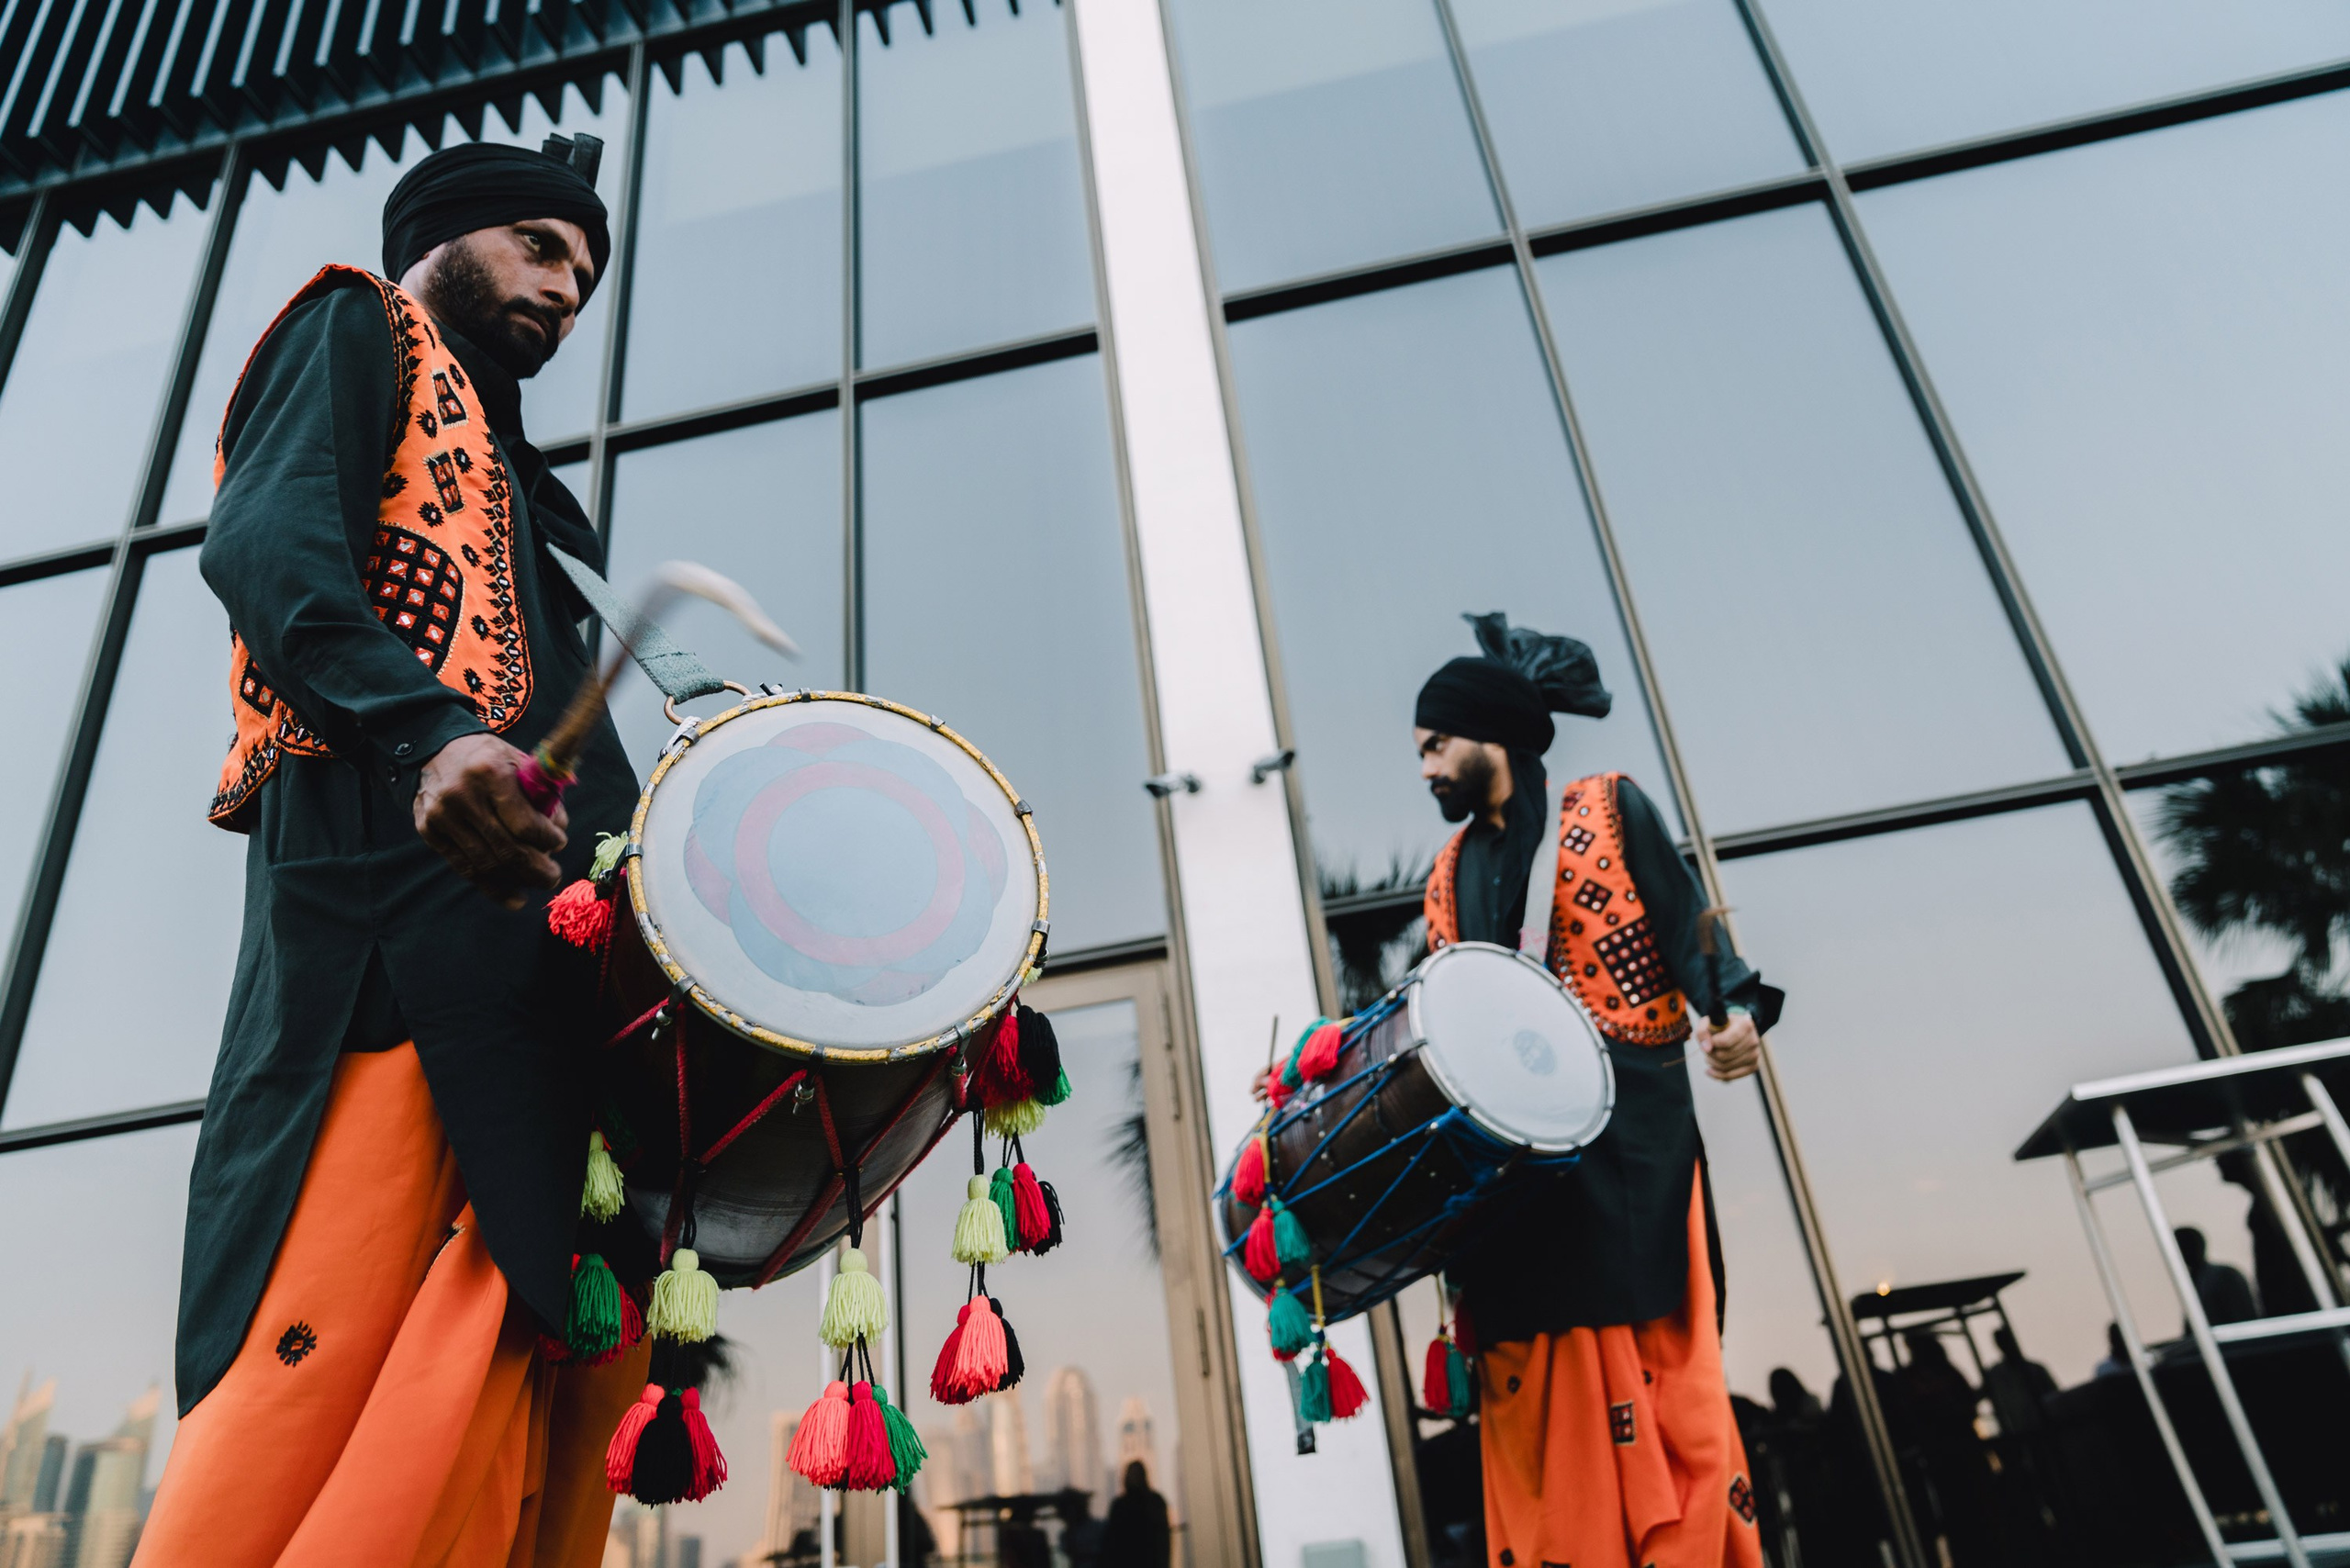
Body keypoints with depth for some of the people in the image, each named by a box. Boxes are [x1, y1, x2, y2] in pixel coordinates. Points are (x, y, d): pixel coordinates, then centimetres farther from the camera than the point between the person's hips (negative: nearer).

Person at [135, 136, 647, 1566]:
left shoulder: (516, 482, 36)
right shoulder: (358, 330, 16)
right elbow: (265, 541, -6)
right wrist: (427, 736, -24)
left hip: (544, 905, 7)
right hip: (383, 871, -7)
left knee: (561, 1327, -4)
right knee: (330, 1337, -16)